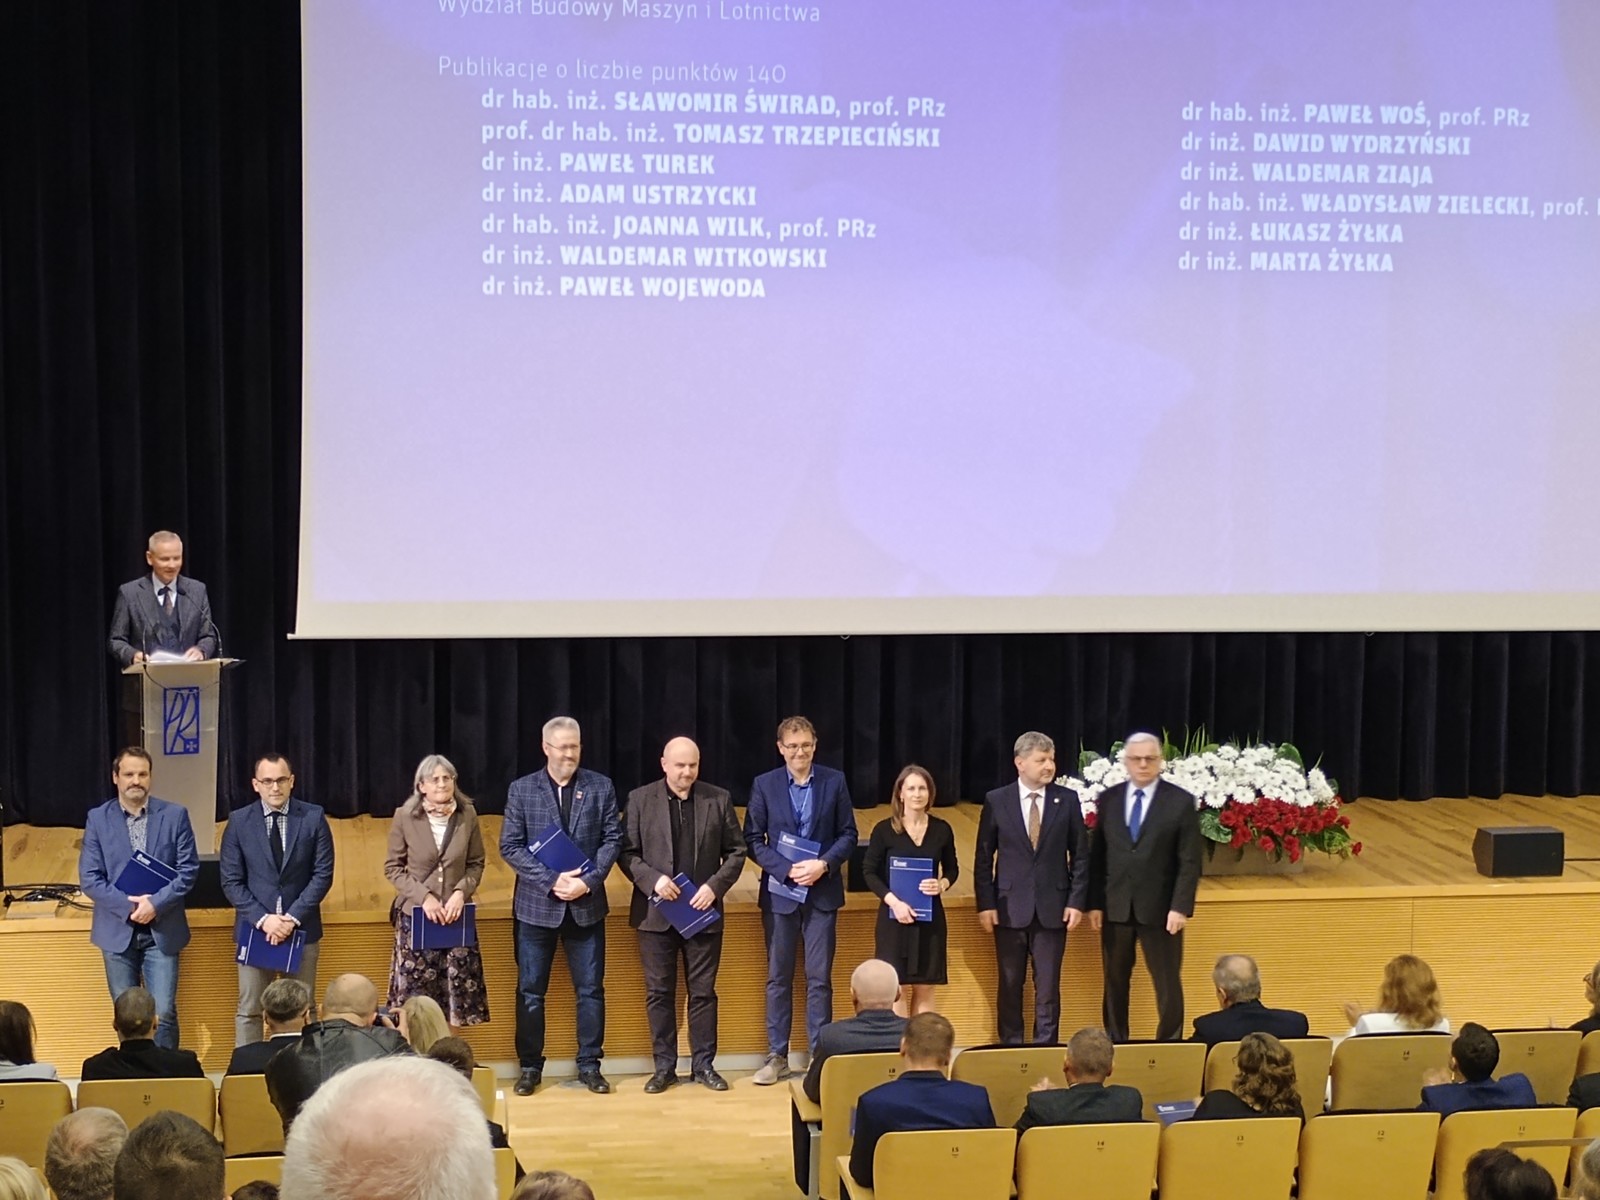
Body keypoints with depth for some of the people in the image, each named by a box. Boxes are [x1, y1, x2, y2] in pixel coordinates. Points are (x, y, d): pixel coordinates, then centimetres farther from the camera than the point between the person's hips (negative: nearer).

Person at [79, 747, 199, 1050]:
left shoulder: (175, 815, 1)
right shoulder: (98, 819, 2)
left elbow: (189, 869, -2)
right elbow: (89, 878, -2)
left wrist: (155, 903, -15)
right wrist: (129, 905, -13)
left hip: (162, 930, -1)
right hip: (118, 930, 1)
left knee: (164, 1014, -6)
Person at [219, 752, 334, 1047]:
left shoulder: (314, 817, -1)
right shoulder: (239, 821, -1)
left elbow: (323, 875, -2)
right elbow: (231, 882, -1)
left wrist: (293, 918, -12)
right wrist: (263, 919, -13)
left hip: (302, 927, 0)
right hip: (254, 927, 0)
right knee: (249, 1011, 3)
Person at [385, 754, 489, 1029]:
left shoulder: (467, 815, 0)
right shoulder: (405, 816, -5)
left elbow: (476, 864, 7)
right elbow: (393, 867, 0)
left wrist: (461, 892, -10)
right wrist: (423, 896, -12)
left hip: (456, 914, 2)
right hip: (415, 915, -2)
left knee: (458, 989, 1)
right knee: (417, 995, -1)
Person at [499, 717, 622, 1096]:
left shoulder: (601, 787, 3)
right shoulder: (521, 790, 0)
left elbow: (612, 839, 1)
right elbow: (510, 846, -4)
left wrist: (589, 881, -13)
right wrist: (551, 880, -14)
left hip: (586, 905, 1)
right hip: (537, 905, -1)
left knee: (591, 989, 5)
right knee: (530, 991, 5)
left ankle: (589, 1065, 15)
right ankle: (530, 1066, 16)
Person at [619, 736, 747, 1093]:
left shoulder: (718, 799, 2)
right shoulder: (640, 799, 0)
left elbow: (736, 852, 4)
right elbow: (627, 853, -1)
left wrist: (715, 886, -10)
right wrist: (652, 879, -17)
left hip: (703, 910, 1)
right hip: (655, 913, 0)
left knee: (703, 992, 6)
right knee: (659, 992, 5)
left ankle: (703, 1064, 16)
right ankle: (664, 1067, 14)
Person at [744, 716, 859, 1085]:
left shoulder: (834, 781, 2)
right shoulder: (764, 785, 1)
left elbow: (848, 834, 3)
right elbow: (754, 839, 0)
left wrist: (823, 864, -14)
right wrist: (786, 870, -13)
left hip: (822, 891, 0)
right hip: (779, 891, 0)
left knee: (819, 978, 1)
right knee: (778, 977, 6)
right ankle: (777, 1056, 14)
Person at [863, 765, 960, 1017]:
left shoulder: (941, 829, 3)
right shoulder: (884, 830, -5)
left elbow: (952, 869, 13)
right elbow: (869, 871, -3)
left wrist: (942, 885, -10)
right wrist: (893, 901, -16)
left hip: (930, 917, 3)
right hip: (894, 916, -2)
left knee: (925, 988, 5)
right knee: (897, 987, -3)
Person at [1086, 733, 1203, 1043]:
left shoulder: (1181, 801, -2)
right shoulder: (1108, 799, 7)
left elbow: (1190, 861, -5)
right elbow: (1097, 856, 7)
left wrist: (1181, 907, -13)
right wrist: (1094, 903, 1)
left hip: (1160, 909, -3)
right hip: (1115, 908, 3)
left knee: (1168, 983, 2)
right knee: (1115, 982, 9)